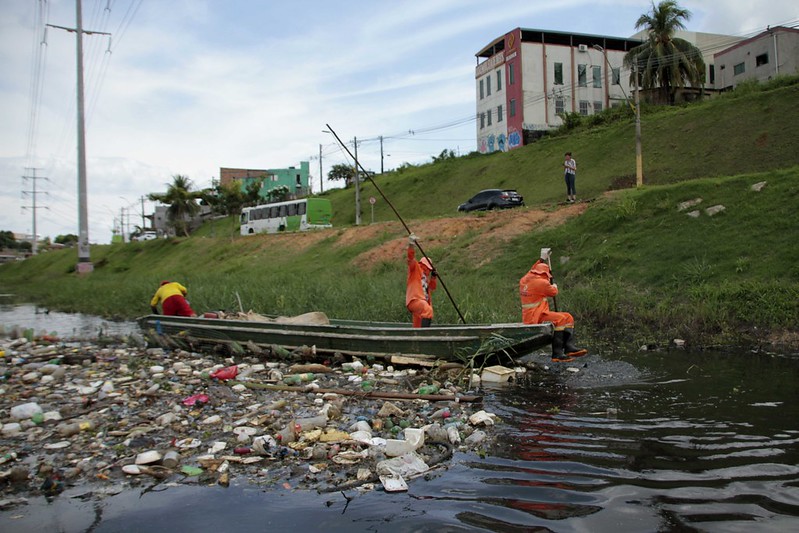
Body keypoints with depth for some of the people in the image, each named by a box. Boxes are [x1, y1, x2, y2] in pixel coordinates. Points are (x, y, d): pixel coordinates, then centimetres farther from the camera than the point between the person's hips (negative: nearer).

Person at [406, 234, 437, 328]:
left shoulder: (425, 276, 29)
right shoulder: (415, 268, 6)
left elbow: (432, 287, 30)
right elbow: (411, 257, -10)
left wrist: (433, 277, 13)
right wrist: (411, 245, -25)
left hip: (423, 301, 9)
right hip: (415, 300, -9)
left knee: (418, 326, 11)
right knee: (428, 310, -34)